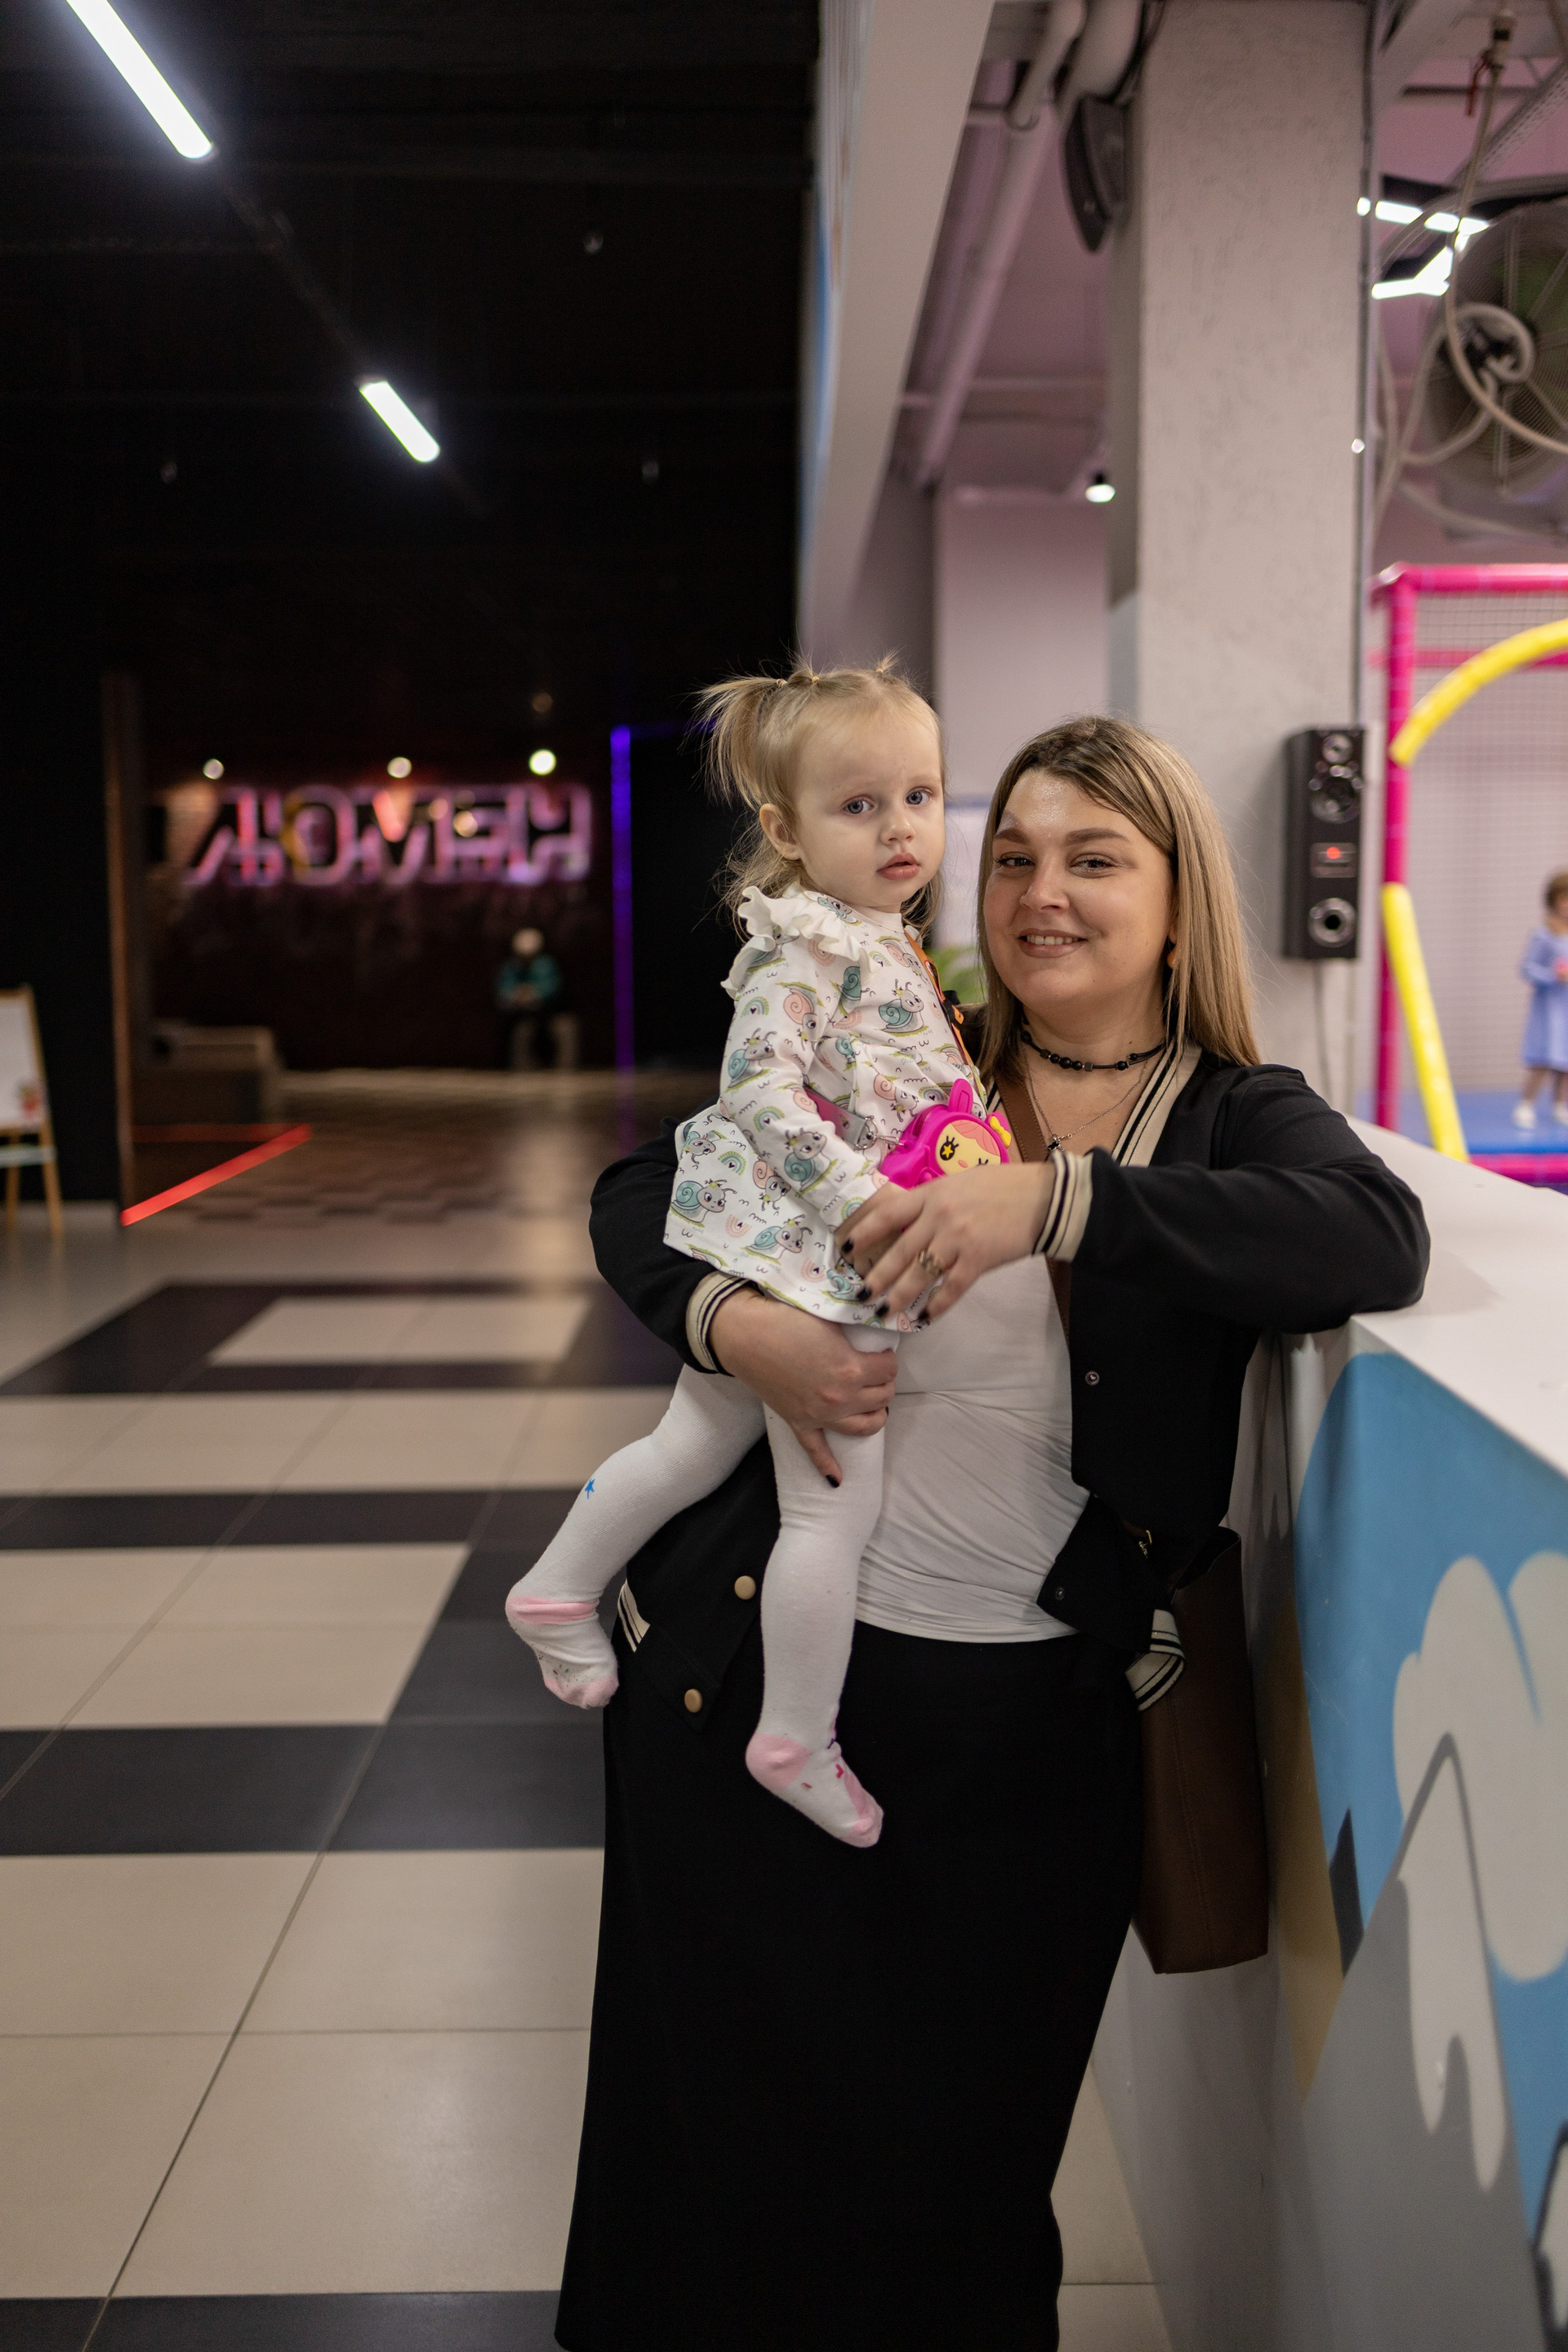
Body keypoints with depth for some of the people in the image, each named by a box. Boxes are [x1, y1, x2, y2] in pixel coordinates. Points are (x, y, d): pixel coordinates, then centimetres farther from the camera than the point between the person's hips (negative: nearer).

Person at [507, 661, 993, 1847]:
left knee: (697, 1443, 23)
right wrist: (858, 1197, -29)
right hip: (801, 1257, -10)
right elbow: (759, 1084, -24)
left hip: (766, 1259, 10)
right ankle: (798, 1743, 10)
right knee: (838, 1503, -2)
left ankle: (561, 1589, 38)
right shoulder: (804, 946, -17)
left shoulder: (883, 941, 14)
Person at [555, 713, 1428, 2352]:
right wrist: (730, 1323, -16)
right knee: (722, 2125, 16)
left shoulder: (1232, 1118, -1)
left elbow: (1380, 1240, -22)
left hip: (1021, 1728, -1)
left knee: (956, 2162, 14)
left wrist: (1056, 1197, -30)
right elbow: (639, 1195, 6)